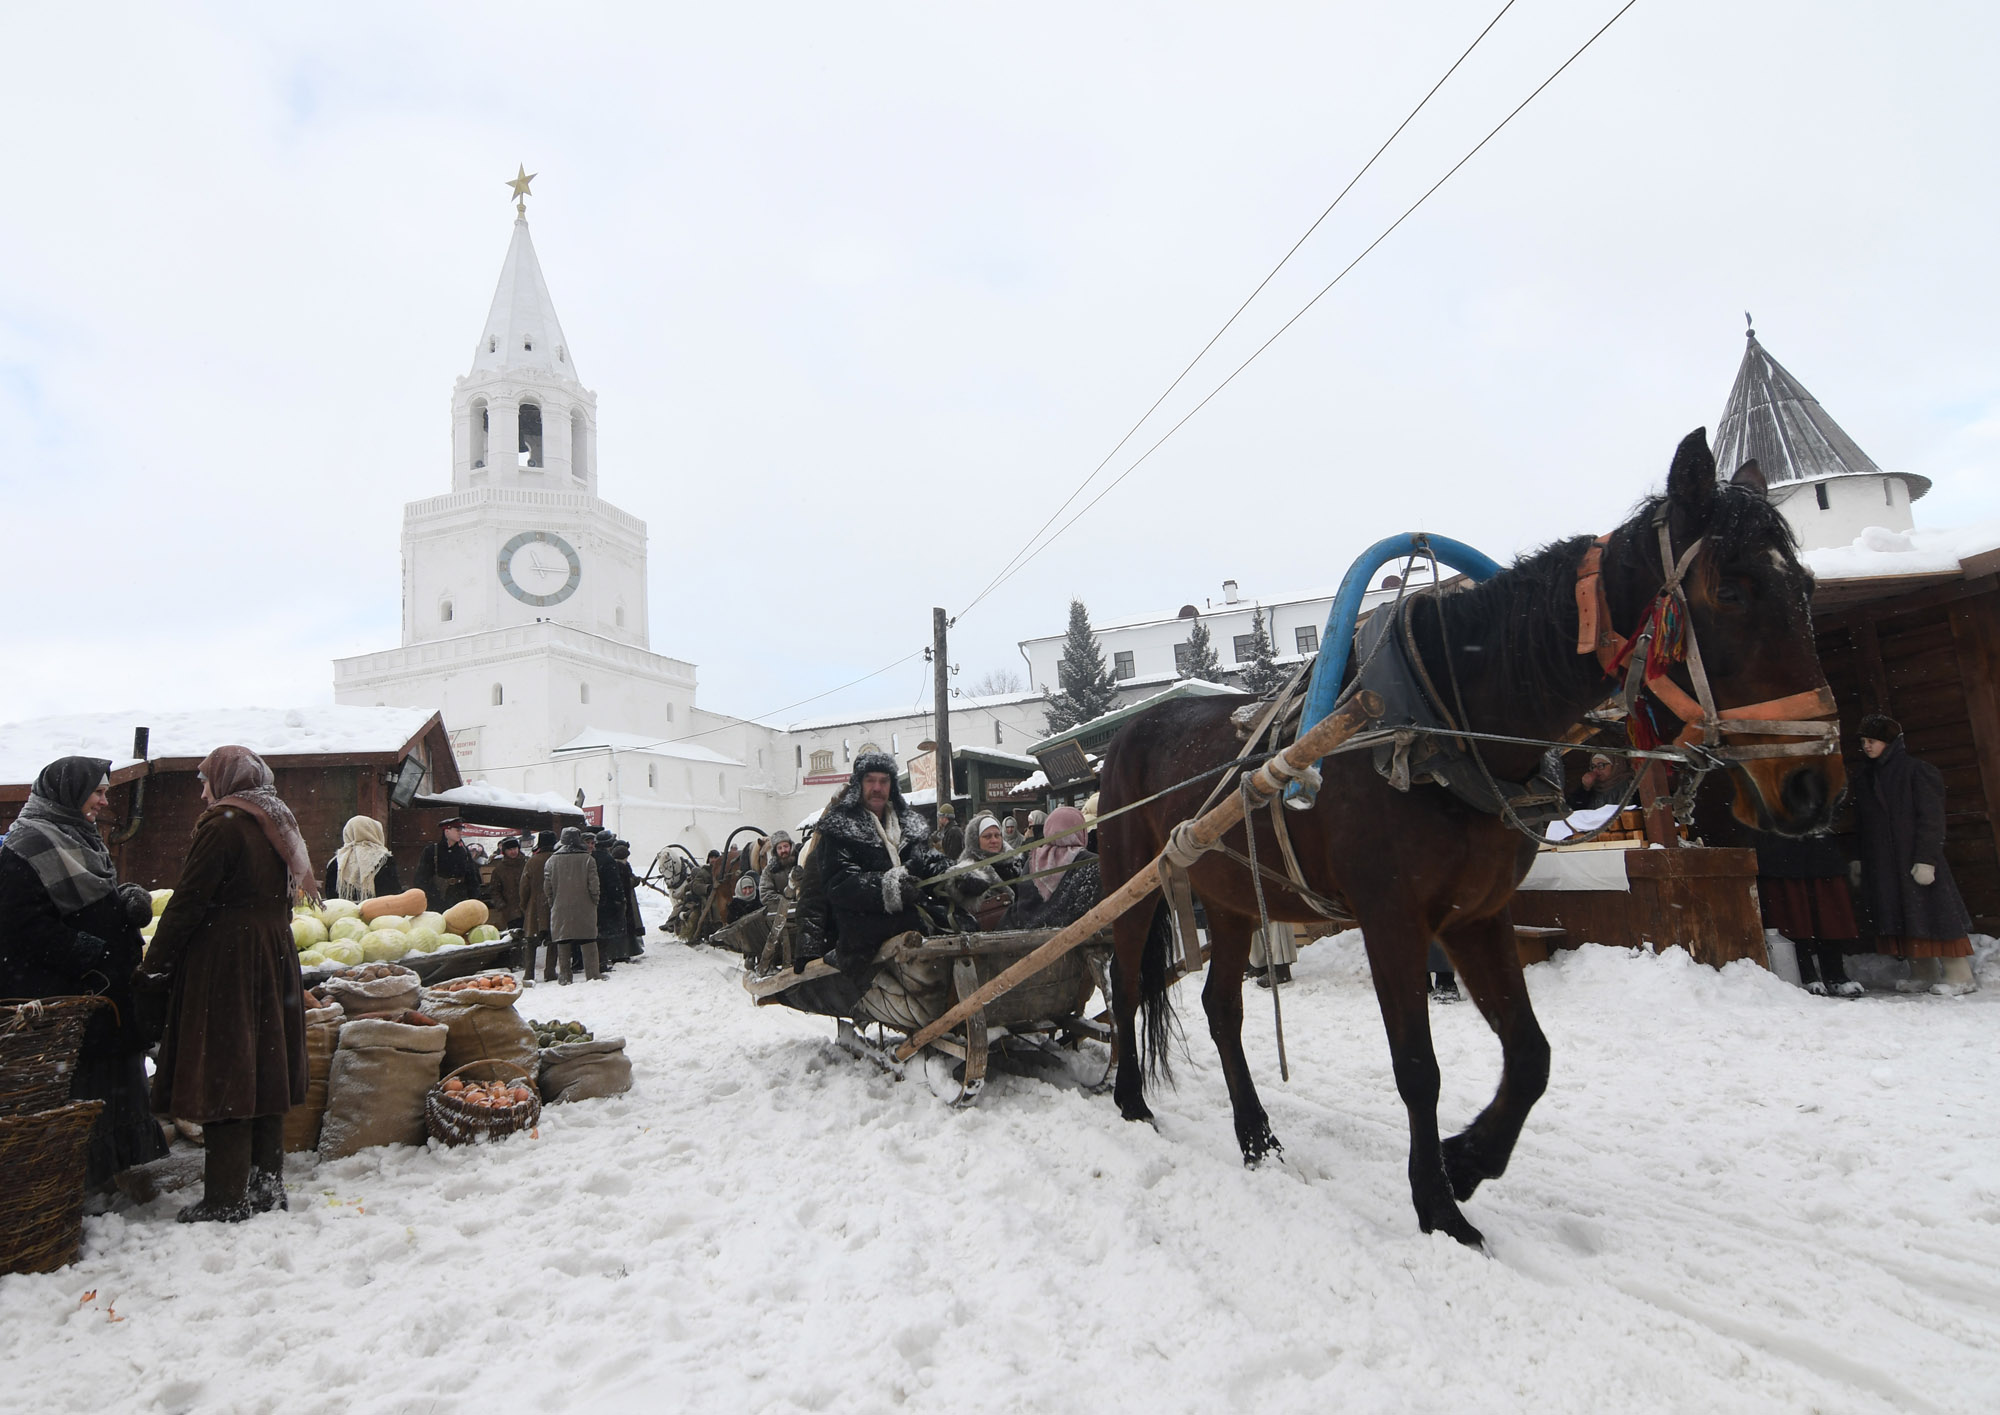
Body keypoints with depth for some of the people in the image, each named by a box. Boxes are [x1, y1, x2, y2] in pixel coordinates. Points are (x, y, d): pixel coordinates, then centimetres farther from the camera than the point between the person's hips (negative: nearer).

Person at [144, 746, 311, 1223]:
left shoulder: (222, 822, -10)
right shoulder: (276, 824, 14)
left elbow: (190, 898, -13)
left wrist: (156, 963, -5)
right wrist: (267, 944, 20)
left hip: (222, 962, -8)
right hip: (274, 961, 8)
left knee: (221, 1076, -2)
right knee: (263, 1069, 12)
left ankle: (225, 1200, 3)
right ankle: (266, 1187, 19)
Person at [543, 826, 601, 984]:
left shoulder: (552, 860, 0)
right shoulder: (587, 859, -7)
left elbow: (548, 888, 2)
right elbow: (593, 885, -8)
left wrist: (552, 905, 12)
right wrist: (595, 903, 5)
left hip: (560, 910, 2)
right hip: (584, 909, -2)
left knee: (563, 943, 8)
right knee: (588, 942, 4)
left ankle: (564, 976, 9)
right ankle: (593, 974, 6)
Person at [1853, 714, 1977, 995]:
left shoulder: (1917, 771, -7)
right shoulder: (1865, 777, 12)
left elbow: (1931, 819, -11)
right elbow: (1862, 825, 16)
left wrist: (1926, 859, -17)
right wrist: (1861, 862, 15)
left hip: (1915, 859, -6)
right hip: (1883, 864, 6)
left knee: (1930, 912, -5)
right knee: (1899, 917, 7)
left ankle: (1958, 975, 4)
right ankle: (1923, 976, 14)